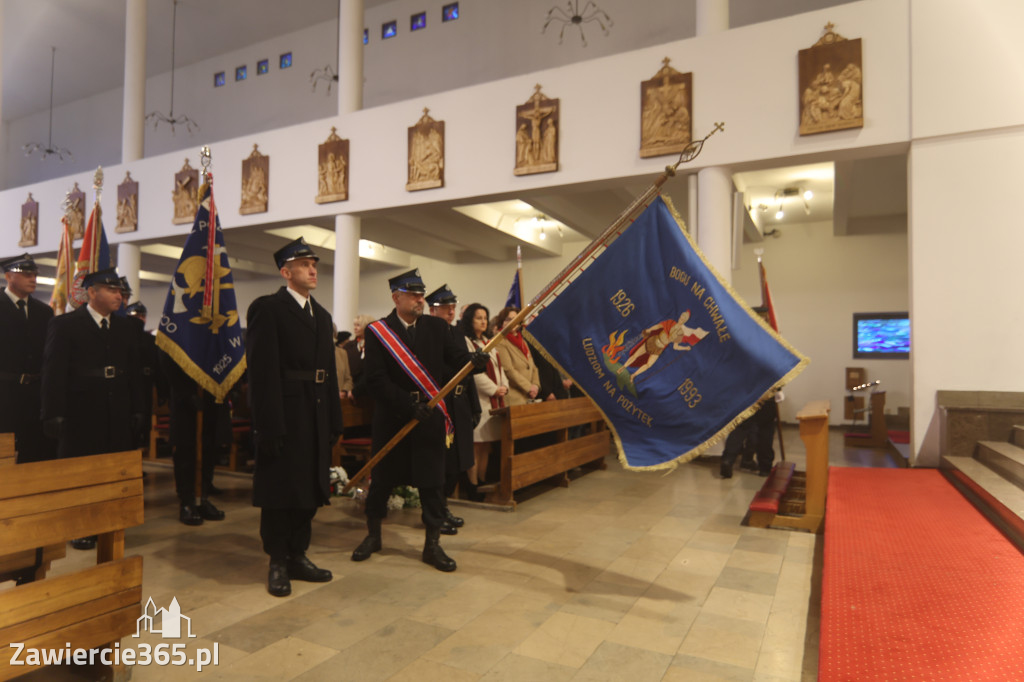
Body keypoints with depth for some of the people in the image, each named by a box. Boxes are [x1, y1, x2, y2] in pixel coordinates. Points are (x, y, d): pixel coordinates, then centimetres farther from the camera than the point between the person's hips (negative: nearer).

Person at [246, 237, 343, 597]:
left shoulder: (322, 315, 16)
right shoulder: (267, 308, -6)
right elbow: (262, 371, -13)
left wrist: (334, 421, 11)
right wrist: (269, 426, -18)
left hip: (316, 417, 7)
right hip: (284, 416, -7)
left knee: (309, 488, 13)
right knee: (280, 490, 5)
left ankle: (298, 556, 26)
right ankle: (278, 563, 20)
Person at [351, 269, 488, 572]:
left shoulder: (437, 326, 4)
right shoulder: (377, 331, -5)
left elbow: (456, 355, -7)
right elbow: (376, 380, -12)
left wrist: (475, 359, -30)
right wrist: (409, 404, -20)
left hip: (429, 415, 2)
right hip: (391, 418, -1)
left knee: (433, 482, 5)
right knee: (381, 480, 11)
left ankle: (432, 545, 18)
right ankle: (373, 536, 33)